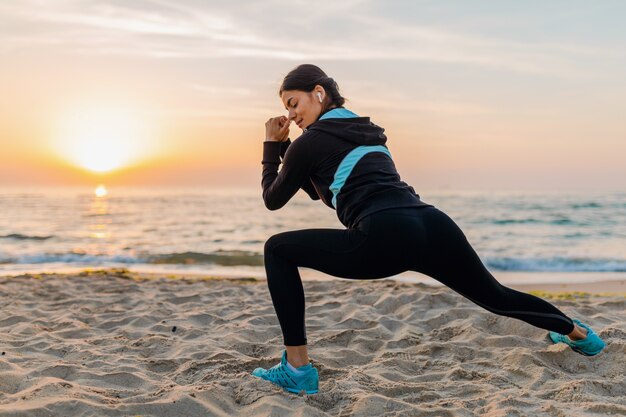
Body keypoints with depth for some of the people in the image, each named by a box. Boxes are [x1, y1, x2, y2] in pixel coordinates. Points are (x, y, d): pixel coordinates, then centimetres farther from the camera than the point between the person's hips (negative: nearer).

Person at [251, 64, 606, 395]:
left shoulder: (310, 142, 6)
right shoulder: (363, 129, 29)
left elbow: (273, 199, 20)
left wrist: (272, 145, 30)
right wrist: (285, 147, 34)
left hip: (387, 238, -8)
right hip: (432, 225, 8)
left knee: (279, 250, 5)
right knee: (494, 295, 32)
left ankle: (297, 369, 1)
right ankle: (579, 333, 53)